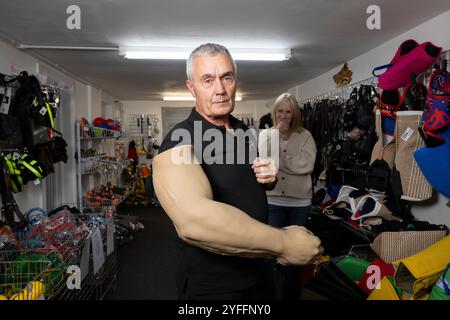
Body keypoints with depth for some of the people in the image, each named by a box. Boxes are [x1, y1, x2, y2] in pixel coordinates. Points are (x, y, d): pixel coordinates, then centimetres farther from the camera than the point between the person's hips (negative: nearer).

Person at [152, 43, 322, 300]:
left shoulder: (243, 130, 3)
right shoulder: (180, 141, -22)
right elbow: (194, 220, -39)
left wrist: (269, 178, -6)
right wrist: (284, 244, -31)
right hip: (210, 286, -6)